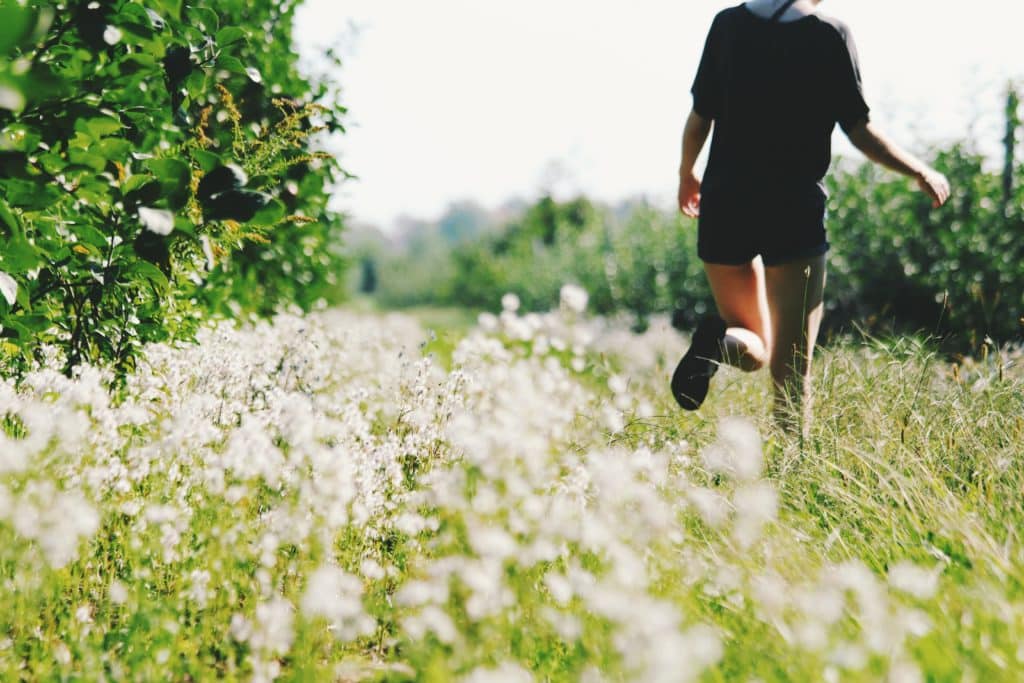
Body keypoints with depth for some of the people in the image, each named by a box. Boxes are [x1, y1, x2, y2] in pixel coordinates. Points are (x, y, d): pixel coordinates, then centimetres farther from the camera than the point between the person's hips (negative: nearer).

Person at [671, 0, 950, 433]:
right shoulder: (830, 36, -5)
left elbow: (699, 118, 6)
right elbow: (858, 131, -4)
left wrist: (686, 175, 24)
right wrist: (919, 172, 10)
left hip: (725, 205, 3)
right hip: (796, 211, -3)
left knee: (753, 348, 18)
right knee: (791, 366, 6)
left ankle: (718, 342, -16)